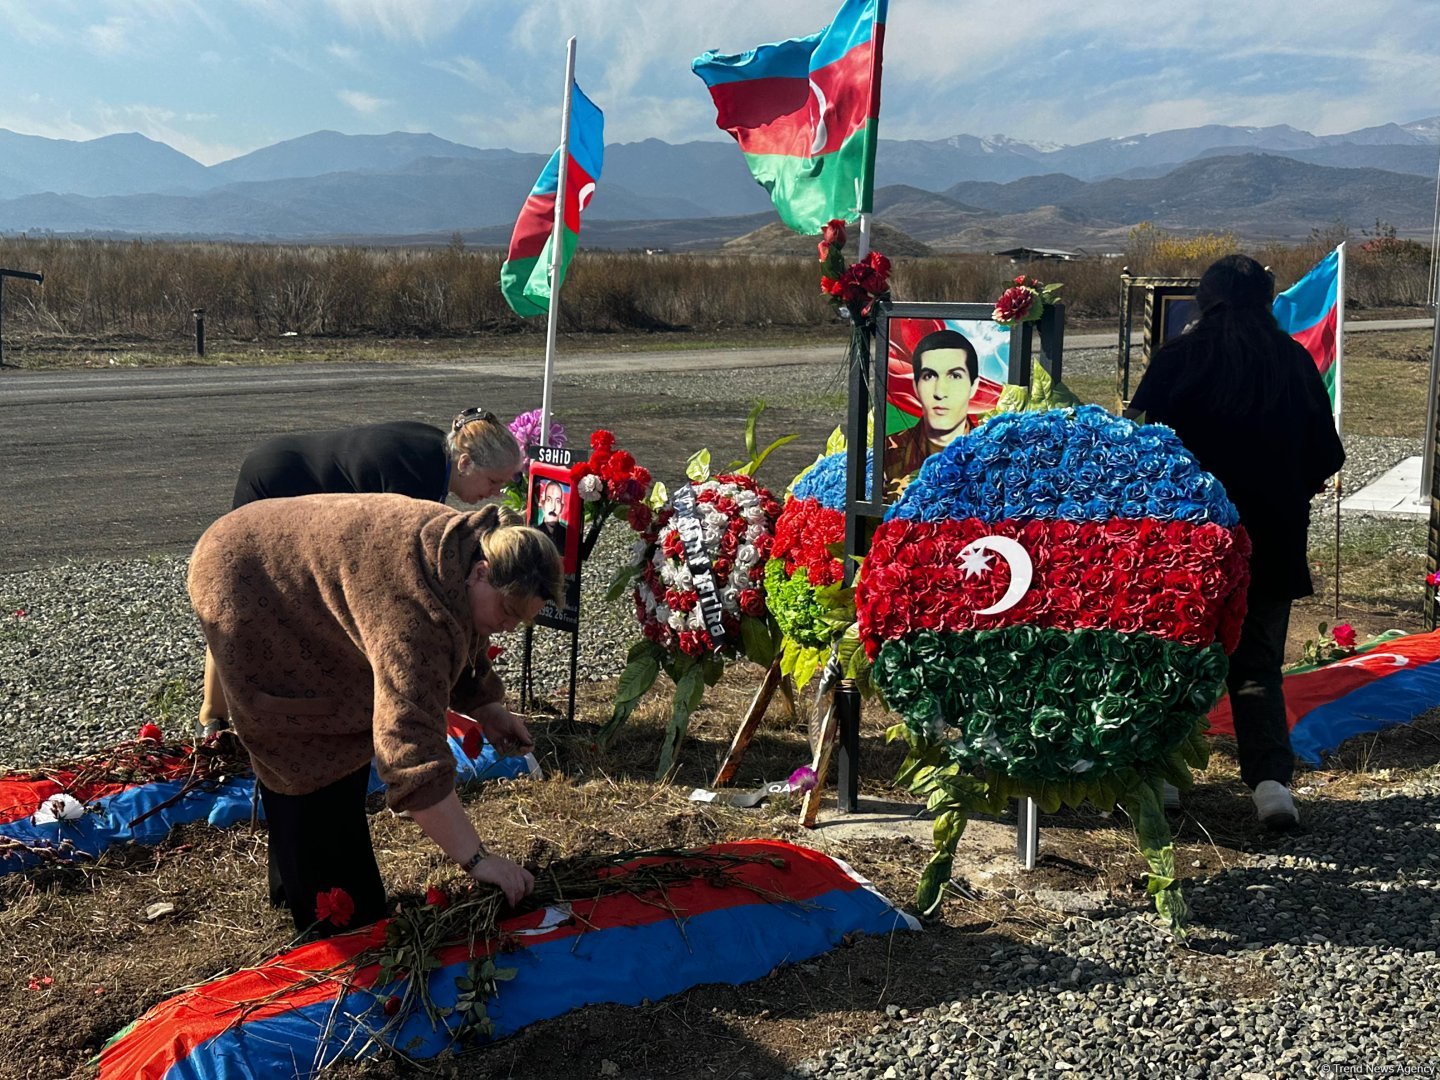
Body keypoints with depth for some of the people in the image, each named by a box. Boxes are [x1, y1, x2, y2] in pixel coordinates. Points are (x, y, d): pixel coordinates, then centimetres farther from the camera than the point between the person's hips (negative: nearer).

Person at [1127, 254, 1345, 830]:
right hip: (1271, 542, 2)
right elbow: (1327, 456, 4)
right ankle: (1271, 778, -2)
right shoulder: (1296, 361, 0)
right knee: (1258, 663, 11)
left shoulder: (1178, 358, -7)